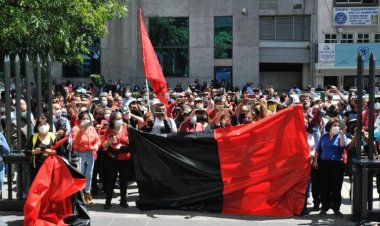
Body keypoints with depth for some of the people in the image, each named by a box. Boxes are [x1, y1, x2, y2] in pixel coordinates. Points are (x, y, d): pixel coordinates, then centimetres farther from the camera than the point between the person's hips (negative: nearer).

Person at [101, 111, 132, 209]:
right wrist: (109, 141, -19)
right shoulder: (109, 131, -1)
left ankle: (123, 200, 22)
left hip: (125, 158, 0)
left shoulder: (126, 128, -4)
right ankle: (108, 201, 7)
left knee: (124, 180, 9)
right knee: (111, 180, 0)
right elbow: (103, 145, -1)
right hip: (112, 159, 0)